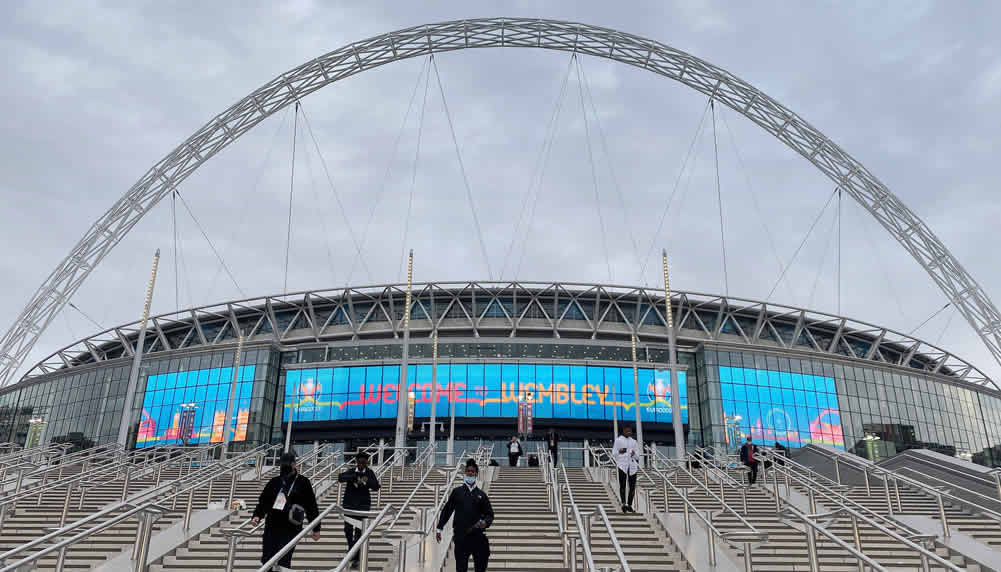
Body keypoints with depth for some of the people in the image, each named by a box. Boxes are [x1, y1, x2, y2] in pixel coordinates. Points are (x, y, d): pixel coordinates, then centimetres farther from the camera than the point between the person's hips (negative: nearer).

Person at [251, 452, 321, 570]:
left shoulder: (303, 482, 1)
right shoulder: (274, 482, 12)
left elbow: (311, 506, 3)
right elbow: (263, 501, 14)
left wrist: (316, 528, 4)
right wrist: (257, 516, -5)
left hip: (290, 529, -5)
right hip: (271, 527, 5)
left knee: (283, 562, -10)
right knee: (266, 560, 7)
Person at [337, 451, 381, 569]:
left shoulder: (370, 473, 1)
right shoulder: (351, 472, 2)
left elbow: (376, 486, -9)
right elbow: (340, 478, -18)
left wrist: (366, 481, -26)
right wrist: (355, 478, -29)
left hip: (363, 505, -2)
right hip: (349, 504, 2)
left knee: (359, 531, -6)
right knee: (348, 529, 9)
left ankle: (356, 558, 1)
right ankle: (351, 548, 38)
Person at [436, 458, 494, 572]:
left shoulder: (481, 495, 11)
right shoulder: (457, 491, 8)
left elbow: (489, 514, 12)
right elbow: (447, 510, 11)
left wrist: (485, 522, -9)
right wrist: (439, 528, 8)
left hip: (478, 536, 2)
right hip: (460, 536, -1)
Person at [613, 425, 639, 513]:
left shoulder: (633, 441, 20)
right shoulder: (618, 440, 8)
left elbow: (637, 456, 22)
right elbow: (614, 452, 4)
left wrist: (634, 454, -1)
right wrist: (619, 452, -17)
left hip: (632, 465, 4)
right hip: (622, 465, -4)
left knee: (632, 486, -1)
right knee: (622, 485, -13)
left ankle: (629, 505, 6)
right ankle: (624, 503, -21)